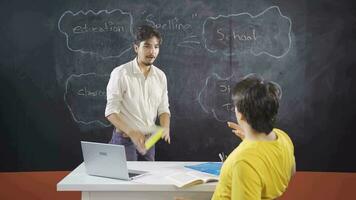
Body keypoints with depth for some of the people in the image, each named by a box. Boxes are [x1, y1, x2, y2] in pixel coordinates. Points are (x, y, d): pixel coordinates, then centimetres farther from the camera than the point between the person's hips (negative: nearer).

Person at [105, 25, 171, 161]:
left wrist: (165, 127, -14)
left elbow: (163, 108, 7)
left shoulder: (160, 76, 2)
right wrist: (132, 133, -28)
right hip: (125, 140, -5)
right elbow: (111, 111, -15)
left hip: (148, 141, 5)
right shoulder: (120, 73, -14)